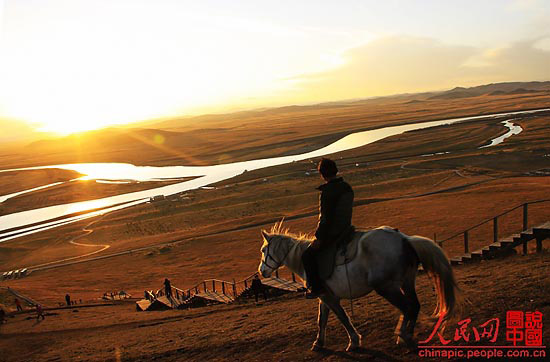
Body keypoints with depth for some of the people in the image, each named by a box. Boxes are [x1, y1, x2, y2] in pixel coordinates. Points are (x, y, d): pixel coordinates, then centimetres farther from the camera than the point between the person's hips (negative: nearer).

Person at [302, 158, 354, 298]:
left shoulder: (327, 192, -23)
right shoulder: (347, 188, 4)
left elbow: (325, 218, -22)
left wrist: (318, 237, -14)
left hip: (332, 233, -9)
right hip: (345, 229, 9)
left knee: (308, 256, -1)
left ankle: (316, 287, 1)